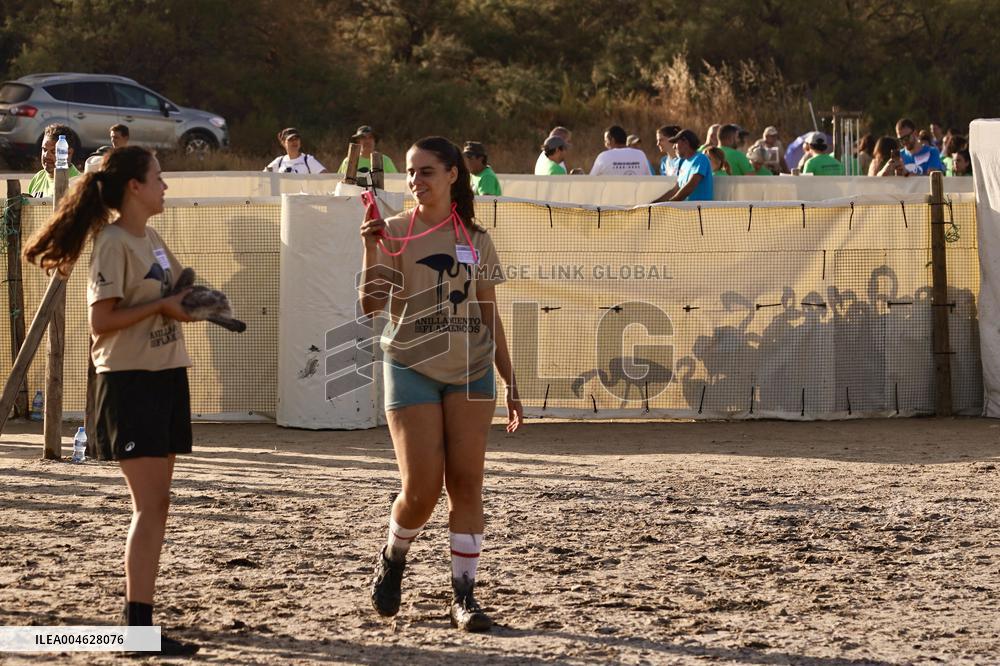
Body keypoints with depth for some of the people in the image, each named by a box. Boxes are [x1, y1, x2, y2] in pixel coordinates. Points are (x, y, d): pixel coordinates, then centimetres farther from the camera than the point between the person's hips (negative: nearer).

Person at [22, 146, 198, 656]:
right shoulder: (114, 243, -13)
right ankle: (138, 624, -14)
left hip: (166, 376, 9)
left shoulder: (151, 238, 13)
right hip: (129, 380, -9)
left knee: (156, 504, 11)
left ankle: (138, 607, 19)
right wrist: (162, 306, -16)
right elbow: (102, 320, -19)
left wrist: (187, 303, 6)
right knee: (150, 506, -13)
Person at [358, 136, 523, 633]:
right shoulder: (394, 233, 0)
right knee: (421, 488, -8)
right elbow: (370, 304, -9)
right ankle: (392, 558, 22)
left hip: (470, 372, 3)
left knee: (466, 484, -3)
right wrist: (371, 248, -23)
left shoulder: (477, 240, 8)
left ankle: (463, 597, 3)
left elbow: (490, 317, 13)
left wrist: (510, 386, 11)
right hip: (412, 369, -2)